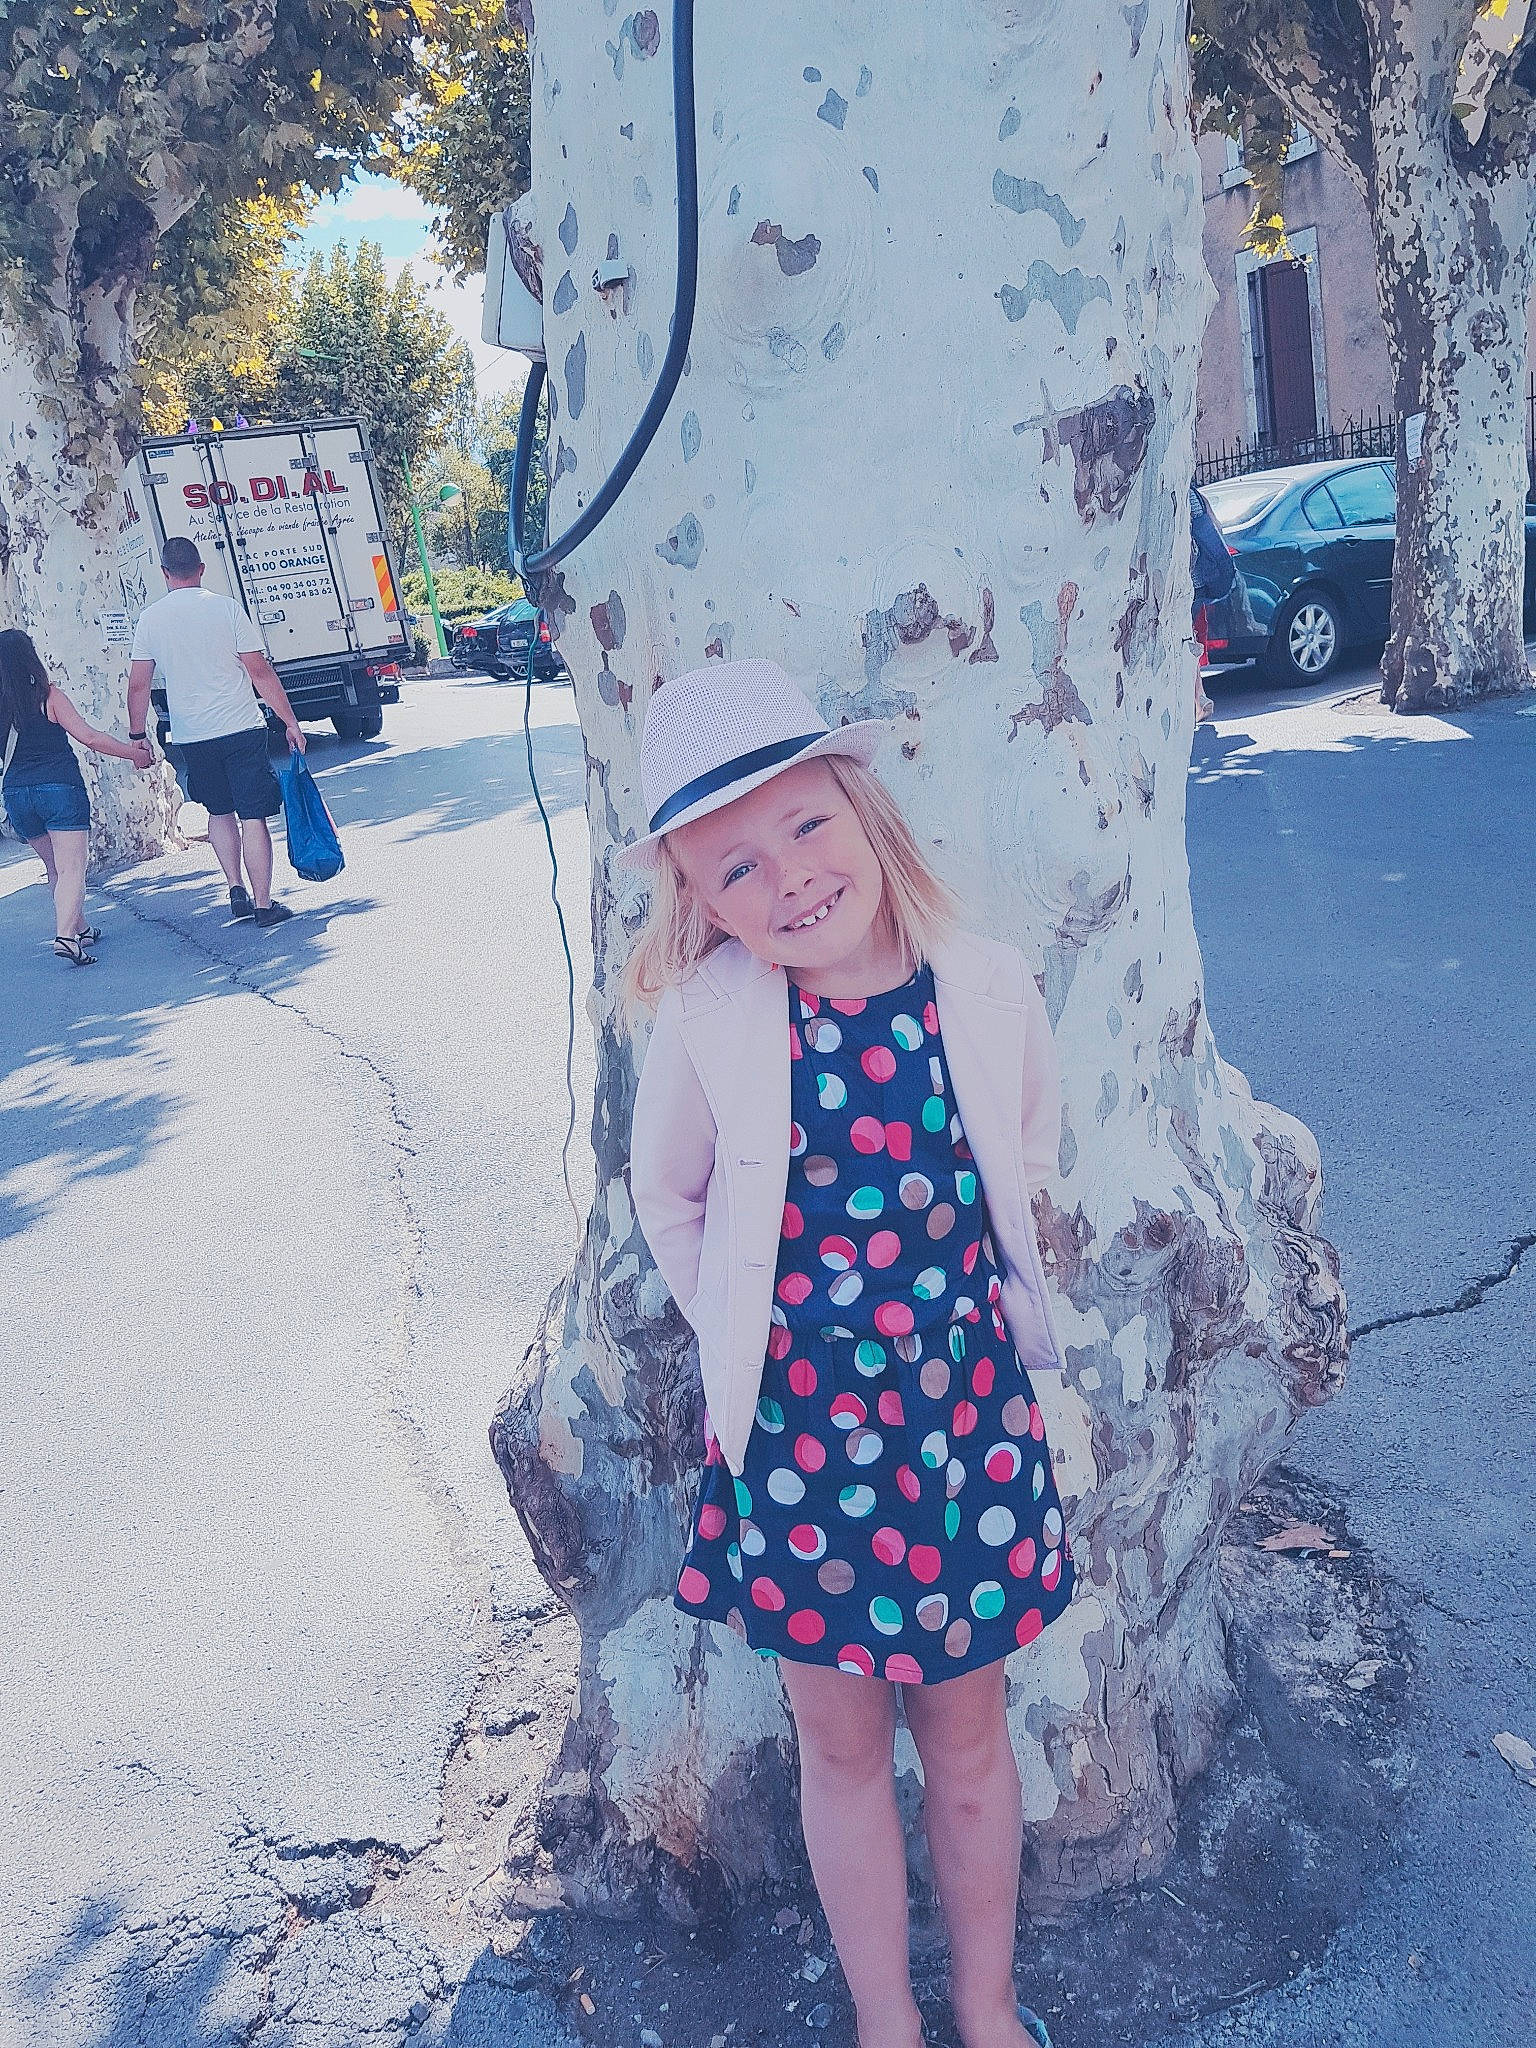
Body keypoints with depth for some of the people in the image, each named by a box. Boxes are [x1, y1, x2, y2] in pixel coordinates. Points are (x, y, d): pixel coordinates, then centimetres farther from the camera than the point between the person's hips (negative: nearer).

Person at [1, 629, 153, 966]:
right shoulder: (49, 696, -6)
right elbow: (90, 738, -10)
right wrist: (134, 753, 0)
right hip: (60, 788, -5)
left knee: (54, 867, 21)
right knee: (71, 869, -7)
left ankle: (79, 928, 30)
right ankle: (66, 935, -23)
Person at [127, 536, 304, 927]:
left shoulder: (150, 618, 2)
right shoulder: (226, 607, -5)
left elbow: (138, 685, 3)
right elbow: (260, 671, -6)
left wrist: (136, 737, 13)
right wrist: (290, 722, 0)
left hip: (192, 737, 3)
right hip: (241, 730, -3)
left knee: (219, 811, 21)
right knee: (253, 816, 0)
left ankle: (236, 891, 15)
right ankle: (263, 904, 0)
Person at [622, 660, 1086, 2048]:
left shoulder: (989, 989, -12)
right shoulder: (711, 1021, -15)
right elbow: (666, 1200, 2)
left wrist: (944, 1294, 4)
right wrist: (748, 1339, -1)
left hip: (966, 1408, 1)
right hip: (797, 1426, -1)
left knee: (968, 1734, 20)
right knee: (843, 1748, 18)